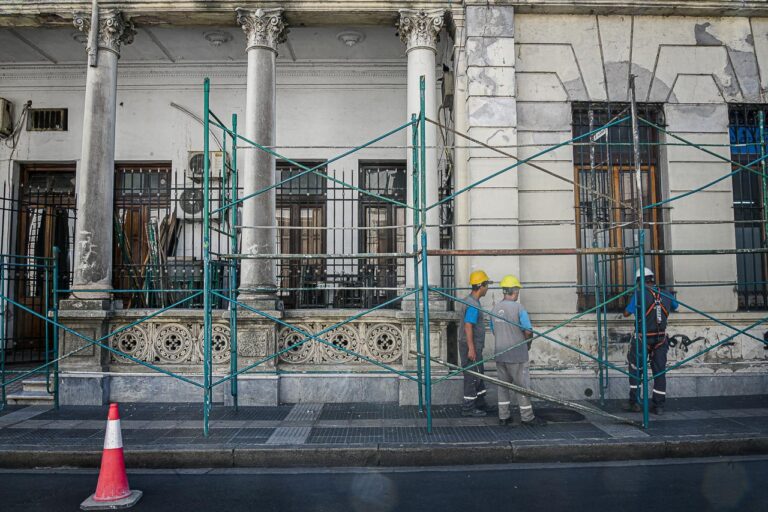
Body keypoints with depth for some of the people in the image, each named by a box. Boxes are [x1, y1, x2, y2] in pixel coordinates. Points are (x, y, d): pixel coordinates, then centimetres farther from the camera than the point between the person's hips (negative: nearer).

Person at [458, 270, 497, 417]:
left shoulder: (470, 301, 13)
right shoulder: (473, 305, -20)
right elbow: (468, 327, -25)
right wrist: (471, 349, -25)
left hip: (474, 346, 10)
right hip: (471, 346, -10)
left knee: (479, 374, 17)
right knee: (472, 377, -2)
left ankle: (480, 403, 27)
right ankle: (468, 408, 7)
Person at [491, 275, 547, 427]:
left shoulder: (495, 308, 5)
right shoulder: (518, 308, -14)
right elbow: (528, 330, -17)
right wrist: (528, 343, 2)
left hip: (500, 353, 6)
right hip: (517, 354, -6)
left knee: (503, 384, 13)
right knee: (522, 385, 5)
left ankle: (503, 416, 17)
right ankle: (527, 417, 14)